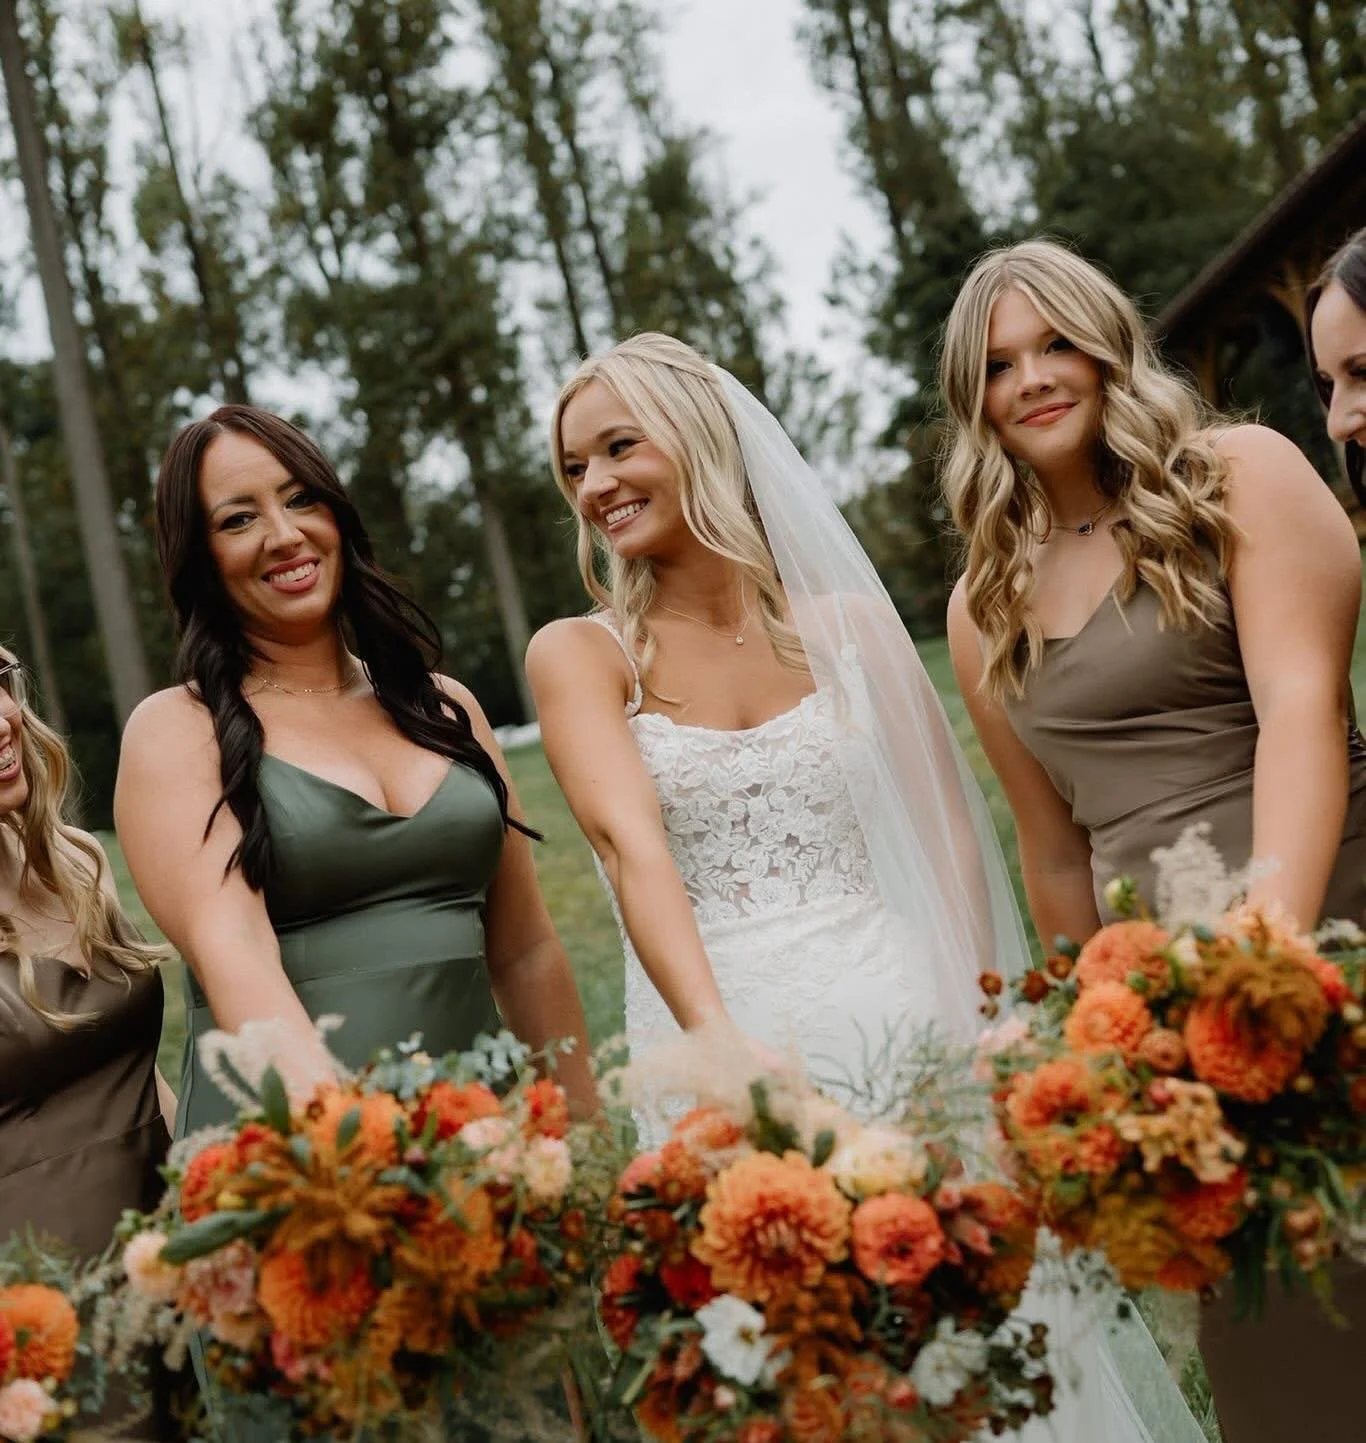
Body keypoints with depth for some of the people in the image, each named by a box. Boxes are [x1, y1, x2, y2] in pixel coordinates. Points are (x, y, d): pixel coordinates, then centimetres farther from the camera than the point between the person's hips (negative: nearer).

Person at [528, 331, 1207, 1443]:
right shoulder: (579, 654, 2)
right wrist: (719, 1040, -29)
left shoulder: (844, 619, 6)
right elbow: (633, 848, -15)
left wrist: (960, 1017, -6)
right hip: (709, 1040, -1)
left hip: (889, 1019, 1)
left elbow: (952, 834, 7)